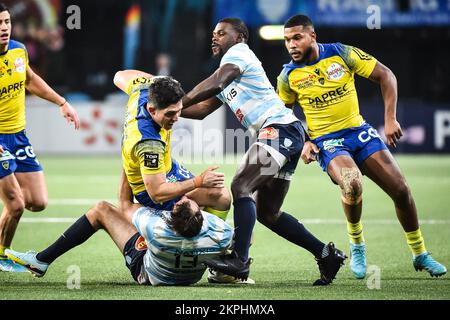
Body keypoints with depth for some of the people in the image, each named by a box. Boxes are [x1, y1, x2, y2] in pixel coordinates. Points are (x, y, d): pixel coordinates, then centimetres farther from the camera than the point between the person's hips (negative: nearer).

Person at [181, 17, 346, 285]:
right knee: (267, 213, 12)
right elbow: (201, 110, 25)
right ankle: (326, 254, 15)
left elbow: (215, 84, -16)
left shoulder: (238, 52, 1)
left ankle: (240, 259, -31)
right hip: (283, 136, 10)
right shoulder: (226, 80, 29)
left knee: (240, 188, -22)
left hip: (280, 129, -10)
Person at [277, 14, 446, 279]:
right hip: (326, 142, -2)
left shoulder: (342, 54, -7)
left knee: (401, 190, -5)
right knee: (352, 184, -33)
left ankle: (420, 255, 16)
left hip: (358, 130, 2)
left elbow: (386, 76, -1)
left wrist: (390, 119, -8)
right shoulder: (288, 76, -5)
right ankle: (357, 247, -7)